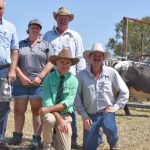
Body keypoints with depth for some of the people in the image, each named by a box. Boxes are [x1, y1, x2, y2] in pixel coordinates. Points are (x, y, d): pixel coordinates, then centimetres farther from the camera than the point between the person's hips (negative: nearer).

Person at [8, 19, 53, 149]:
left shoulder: (46, 45, 10)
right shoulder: (20, 44, 14)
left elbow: (50, 63, 1)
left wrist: (40, 77, -10)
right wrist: (21, 76, -8)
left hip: (39, 84, -2)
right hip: (21, 83, 2)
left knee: (37, 111, 0)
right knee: (18, 110, 5)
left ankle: (37, 138, 2)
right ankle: (17, 135, 15)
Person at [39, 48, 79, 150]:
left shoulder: (73, 80, -4)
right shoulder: (49, 79, -6)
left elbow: (67, 103, -14)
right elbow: (47, 101, -14)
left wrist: (49, 109, -26)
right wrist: (59, 118, -25)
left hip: (65, 116, 1)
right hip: (50, 114, -1)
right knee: (49, 119, -37)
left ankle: (55, 139, 29)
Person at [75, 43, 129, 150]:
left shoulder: (111, 72, -4)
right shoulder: (82, 75, -5)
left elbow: (124, 92, 2)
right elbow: (77, 96, -4)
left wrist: (115, 107, -5)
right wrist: (84, 116, -6)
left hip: (107, 112, 0)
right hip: (90, 115, 1)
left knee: (110, 129, -31)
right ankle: (96, 135, 29)